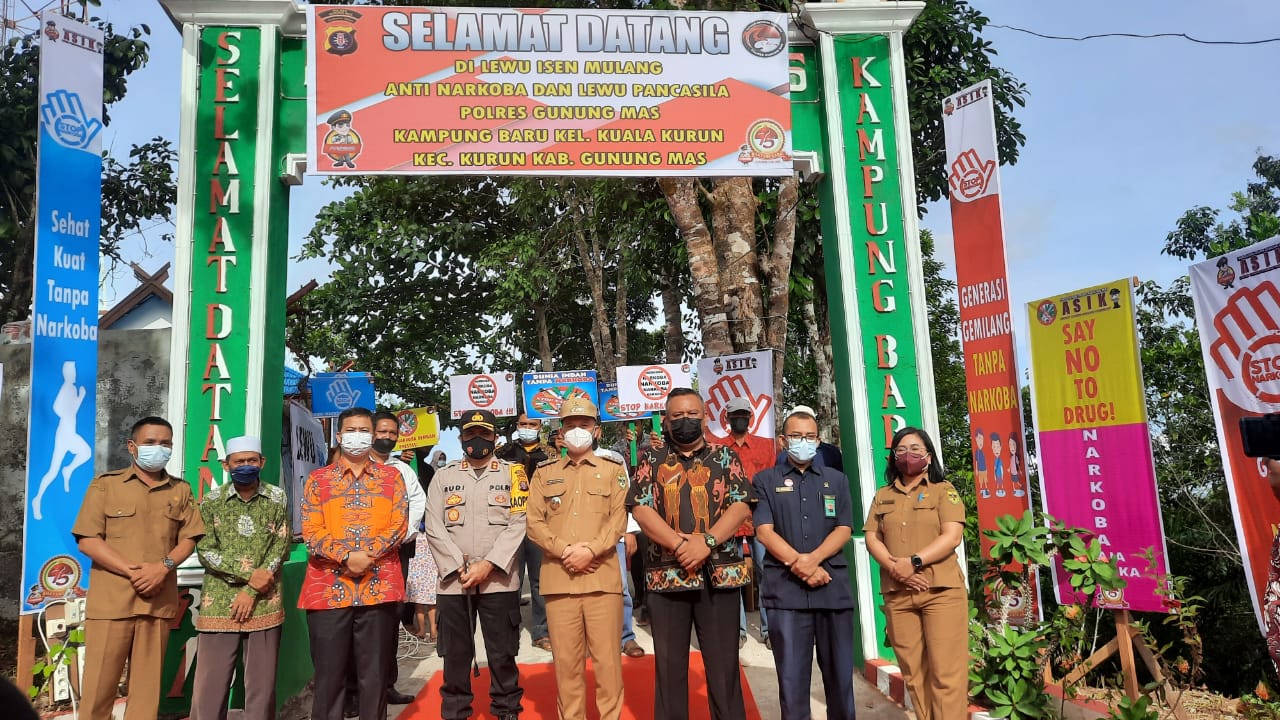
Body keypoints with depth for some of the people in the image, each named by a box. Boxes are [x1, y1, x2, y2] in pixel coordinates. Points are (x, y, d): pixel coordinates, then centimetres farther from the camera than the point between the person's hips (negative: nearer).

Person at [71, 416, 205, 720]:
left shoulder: (181, 490, 12)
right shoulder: (106, 484, 4)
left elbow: (188, 539, 8)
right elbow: (87, 540, -4)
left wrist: (164, 567, -12)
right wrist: (132, 571, -13)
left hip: (159, 600, 2)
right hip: (111, 599, -2)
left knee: (148, 683, 7)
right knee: (100, 683, 1)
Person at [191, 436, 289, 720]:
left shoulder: (277, 499, 2)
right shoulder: (211, 500, 1)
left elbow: (280, 548, -2)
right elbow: (205, 551, -4)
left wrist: (250, 591, -10)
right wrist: (250, 573, -14)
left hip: (264, 604, 0)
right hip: (219, 604, 0)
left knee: (262, 683, 6)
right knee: (210, 683, 2)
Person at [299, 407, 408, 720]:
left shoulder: (391, 476, 9)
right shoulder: (318, 479, 8)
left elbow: (399, 525, 0)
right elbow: (311, 531, -2)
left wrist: (368, 554, -15)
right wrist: (347, 556, -16)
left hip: (379, 587, 0)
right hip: (329, 588, 0)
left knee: (375, 673, 7)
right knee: (329, 673, 7)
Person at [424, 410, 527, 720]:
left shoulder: (512, 473, 5)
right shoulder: (443, 476, 10)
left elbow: (518, 524, -4)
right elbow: (434, 528, 2)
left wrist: (488, 564, -12)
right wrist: (460, 568, -8)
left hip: (499, 580, -1)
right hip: (454, 580, 1)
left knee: (502, 653, 6)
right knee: (455, 654, 9)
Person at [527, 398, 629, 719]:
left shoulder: (613, 470, 9)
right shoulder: (544, 472, 13)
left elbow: (618, 520, 0)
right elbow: (534, 522, 5)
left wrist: (590, 550, -15)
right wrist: (565, 551, -9)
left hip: (602, 577, -1)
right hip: (558, 578, 1)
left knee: (607, 658, 1)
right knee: (566, 659, 7)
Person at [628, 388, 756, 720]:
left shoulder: (726, 457, 8)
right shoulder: (651, 460, 8)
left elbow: (741, 505, -2)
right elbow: (641, 509, -2)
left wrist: (706, 541, -15)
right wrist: (679, 545, -14)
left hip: (719, 573, 0)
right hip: (665, 575, 1)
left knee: (724, 662, 5)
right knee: (668, 664, 8)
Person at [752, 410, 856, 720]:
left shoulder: (837, 480, 14)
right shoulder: (765, 480, 8)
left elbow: (843, 529, 3)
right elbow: (763, 531, -3)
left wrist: (812, 559, -13)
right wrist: (797, 563, -14)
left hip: (834, 586, 2)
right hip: (786, 587, -2)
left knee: (839, 671, 7)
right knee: (791, 675, 1)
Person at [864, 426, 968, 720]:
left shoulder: (944, 490, 6)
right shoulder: (882, 496, 16)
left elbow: (952, 537, -6)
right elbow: (872, 538, 8)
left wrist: (913, 562, -16)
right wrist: (894, 567, -10)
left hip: (941, 590, -3)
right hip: (897, 593, 3)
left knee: (946, 672, -5)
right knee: (913, 672, 6)